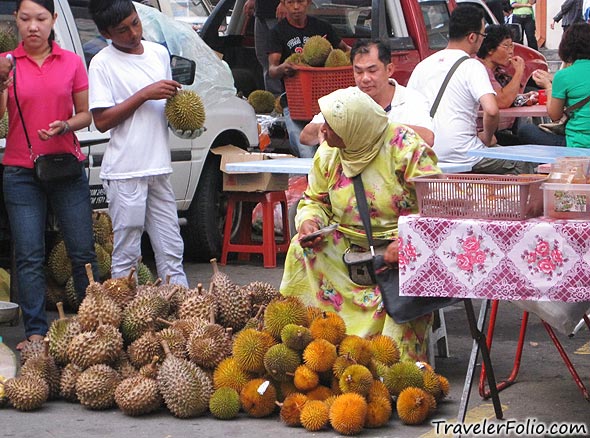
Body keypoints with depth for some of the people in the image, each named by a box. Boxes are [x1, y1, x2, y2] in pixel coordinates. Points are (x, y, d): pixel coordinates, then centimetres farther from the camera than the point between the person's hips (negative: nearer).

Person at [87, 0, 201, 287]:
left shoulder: (159, 53, 12)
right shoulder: (103, 64, -6)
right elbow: (102, 120, -12)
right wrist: (145, 94, -16)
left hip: (159, 169, 6)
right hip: (125, 173, -6)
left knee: (171, 251, 9)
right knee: (126, 255, -4)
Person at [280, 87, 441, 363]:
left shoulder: (404, 146, -15)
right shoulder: (328, 154, 2)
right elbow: (315, 200, 15)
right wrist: (310, 220, -11)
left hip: (395, 245, -5)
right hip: (346, 245, 5)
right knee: (302, 249, -19)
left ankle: (401, 361, -21)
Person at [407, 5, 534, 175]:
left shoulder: (423, 65, 7)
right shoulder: (472, 66, -11)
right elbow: (491, 111, -24)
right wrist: (487, 138, -5)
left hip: (427, 154, 7)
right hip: (461, 155, -7)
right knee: (522, 164, 14)